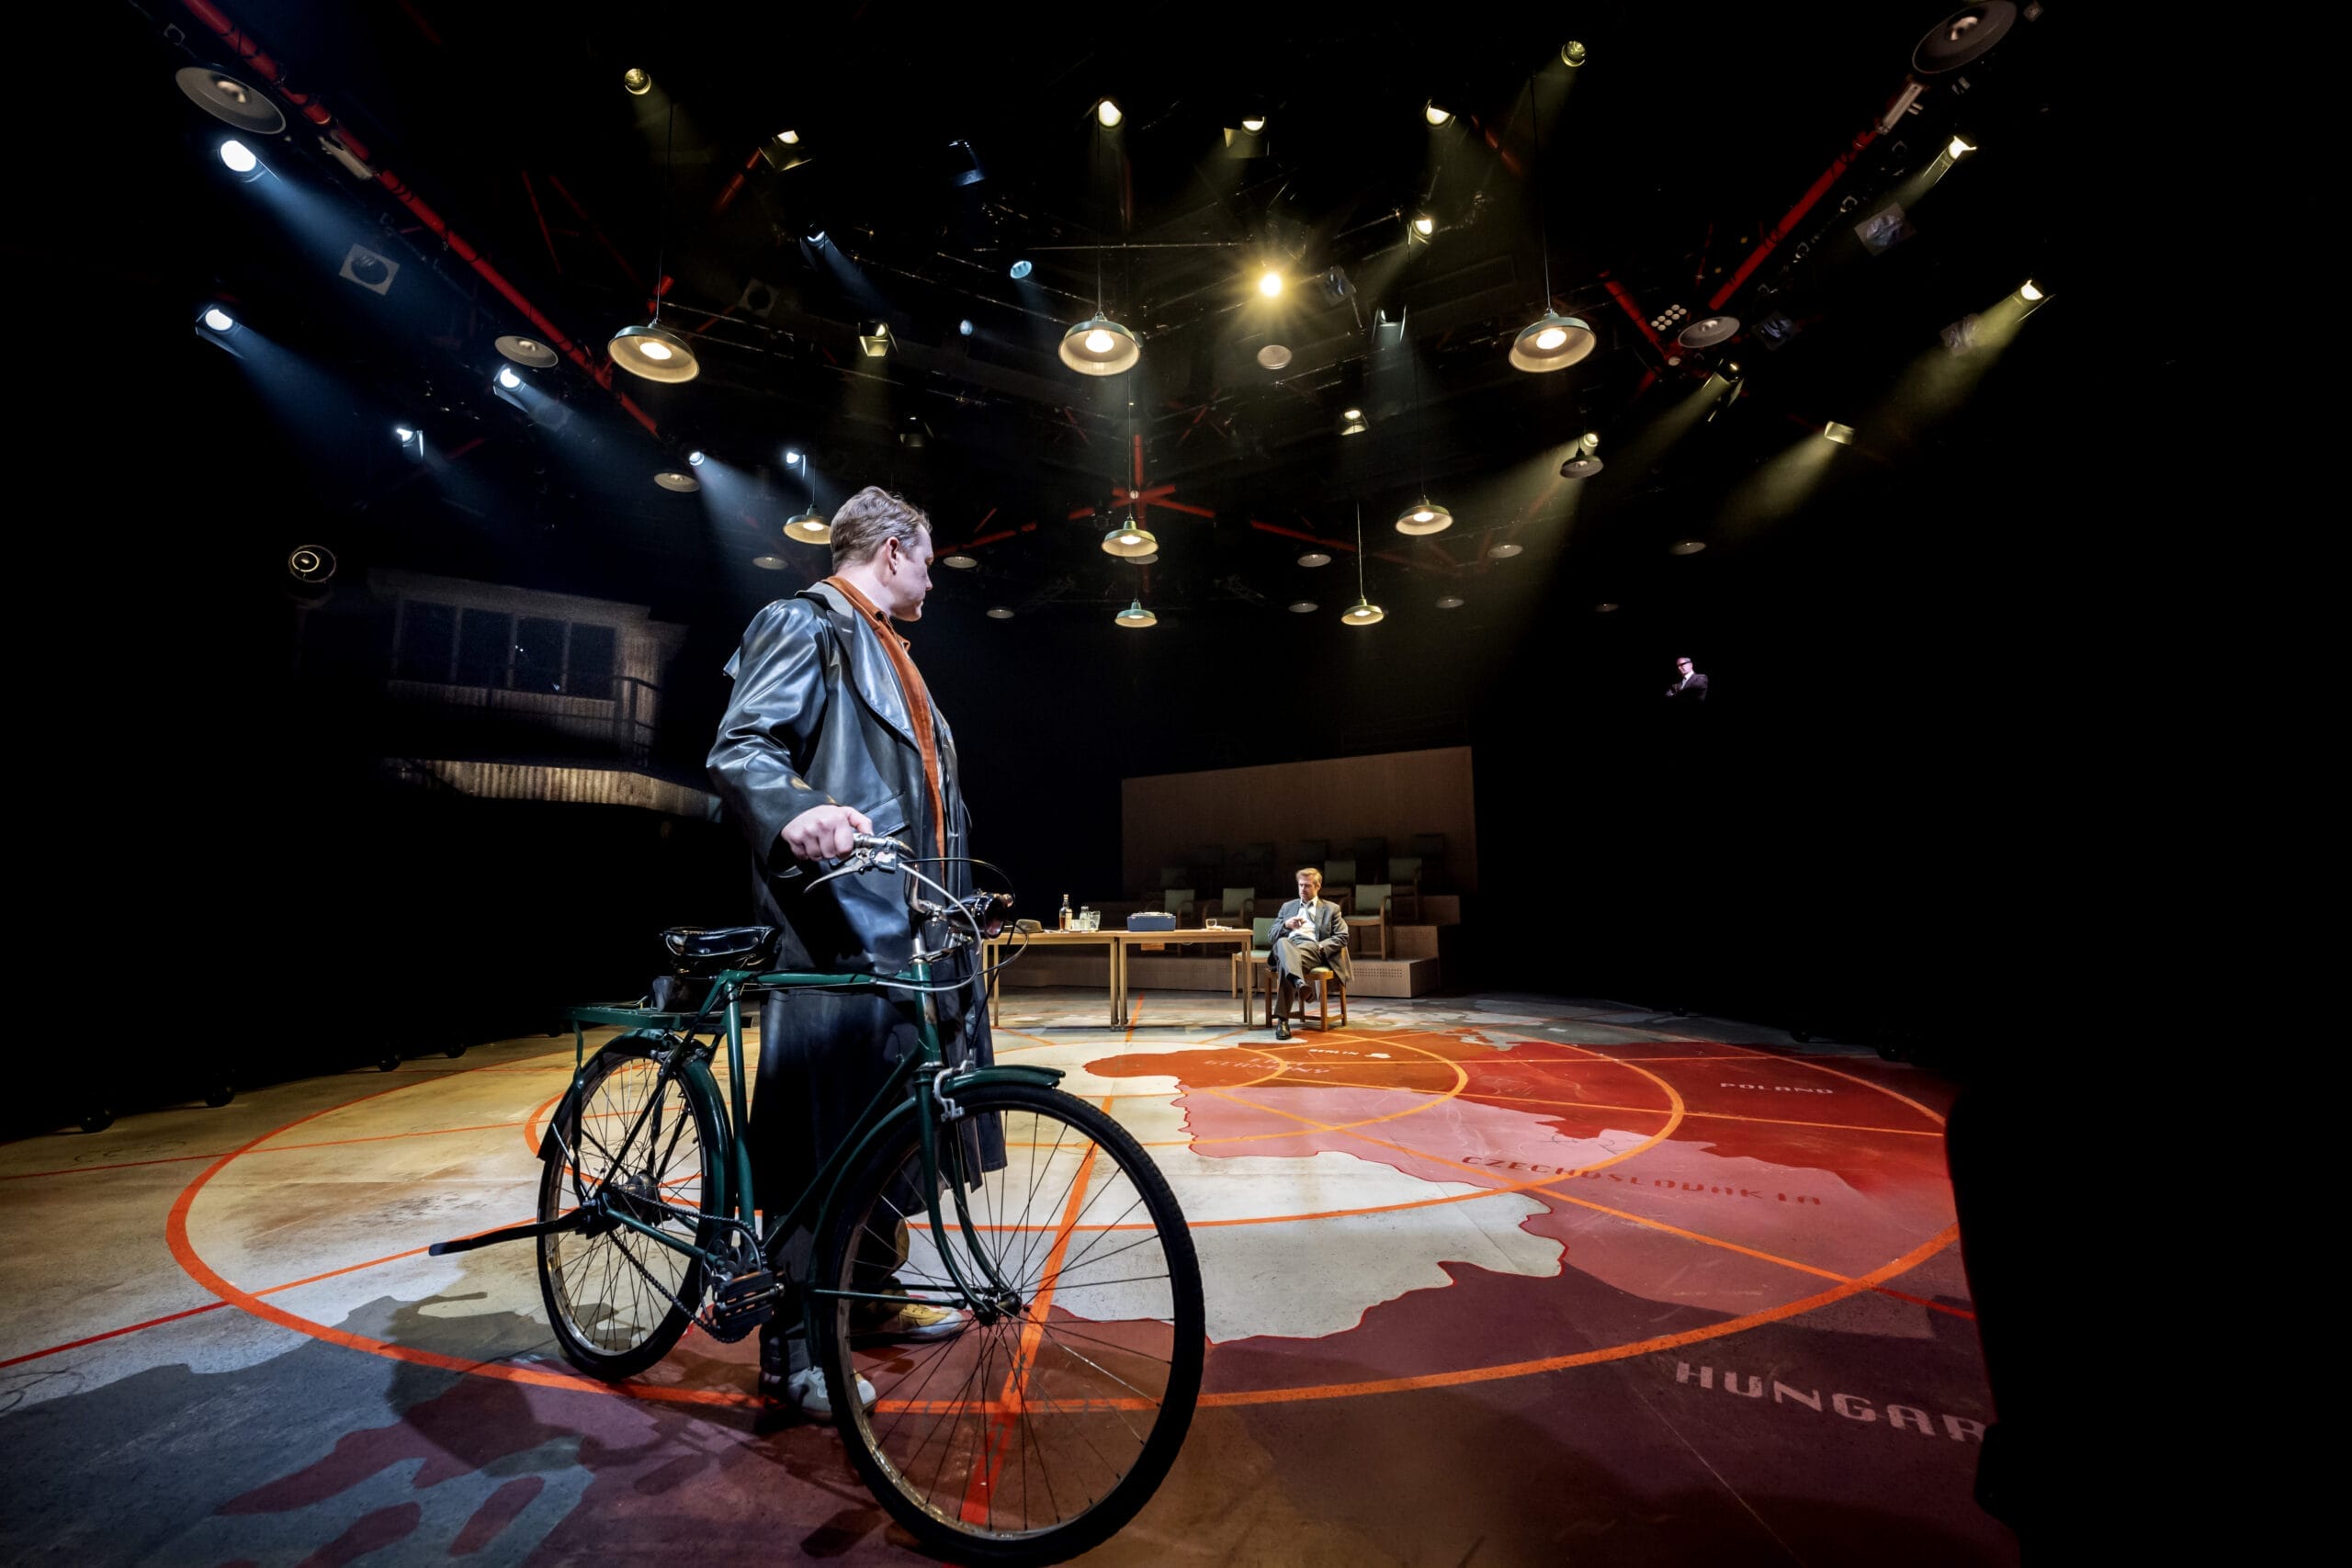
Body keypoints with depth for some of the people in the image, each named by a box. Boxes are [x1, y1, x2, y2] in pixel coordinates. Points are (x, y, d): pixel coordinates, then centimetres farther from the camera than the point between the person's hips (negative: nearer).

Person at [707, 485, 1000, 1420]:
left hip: (904, 929, 10)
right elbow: (740, 748, -16)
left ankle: (873, 1293, 32)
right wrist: (798, 812, -37)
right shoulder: (805, 624, -3)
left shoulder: (884, 650, 25)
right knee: (820, 1131, -2)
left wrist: (950, 903, 24)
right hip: (837, 926, -9)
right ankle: (792, 1351, 13)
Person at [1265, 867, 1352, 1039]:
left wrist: (1320, 947, -9)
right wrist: (1286, 925, -1)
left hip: (1312, 949, -2)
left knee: (1284, 961, -40)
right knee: (1282, 942, -41)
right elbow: (1273, 934, 23)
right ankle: (1298, 980, -68)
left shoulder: (1331, 909, 23)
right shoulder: (1287, 907, 32)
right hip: (1286, 946, 2)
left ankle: (1282, 1019, -48)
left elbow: (1342, 937, 9)